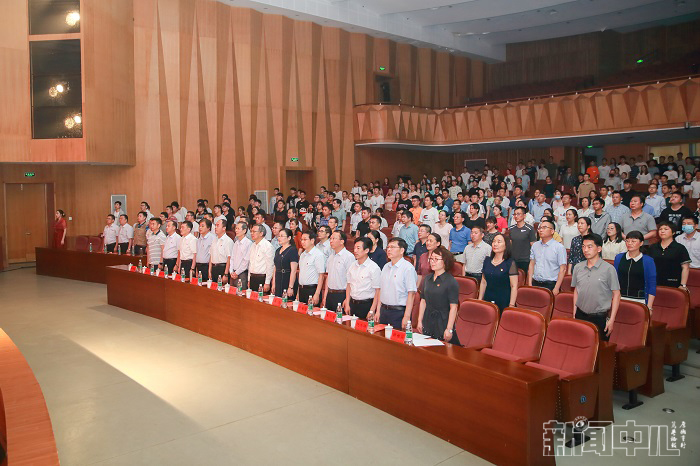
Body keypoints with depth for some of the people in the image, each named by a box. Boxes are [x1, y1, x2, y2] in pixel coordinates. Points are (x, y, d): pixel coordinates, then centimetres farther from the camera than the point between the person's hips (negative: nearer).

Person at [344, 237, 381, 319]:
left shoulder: (374, 268, -12)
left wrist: (372, 311, -15)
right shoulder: (352, 266, 7)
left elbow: (378, 291, -12)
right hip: (353, 304, 6)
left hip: (366, 305, -5)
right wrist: (347, 304, 9)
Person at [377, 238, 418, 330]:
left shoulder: (408, 268, -10)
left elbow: (411, 294, -15)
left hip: (399, 312, -6)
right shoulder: (386, 267, 12)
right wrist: (378, 311, 12)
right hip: (384, 311, 7)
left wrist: (406, 317, -19)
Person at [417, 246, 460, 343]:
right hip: (428, 323, 6)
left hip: (443, 323, -6)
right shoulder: (427, 279, 9)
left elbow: (453, 307, -14)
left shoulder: (451, 282, -10)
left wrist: (449, 329, -17)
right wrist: (420, 321, 11)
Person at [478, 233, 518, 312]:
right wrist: (480, 300, 12)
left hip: (504, 303, -4)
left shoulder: (510, 263, -6)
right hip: (487, 301, 4)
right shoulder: (487, 261, 10)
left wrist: (511, 305, -14)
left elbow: (514, 286, -9)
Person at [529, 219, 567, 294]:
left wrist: (556, 288, -11)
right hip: (535, 283, 4)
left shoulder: (559, 247, -2)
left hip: (550, 285, -4)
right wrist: (529, 284, 5)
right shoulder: (535, 246, 13)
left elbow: (562, 269, -5)